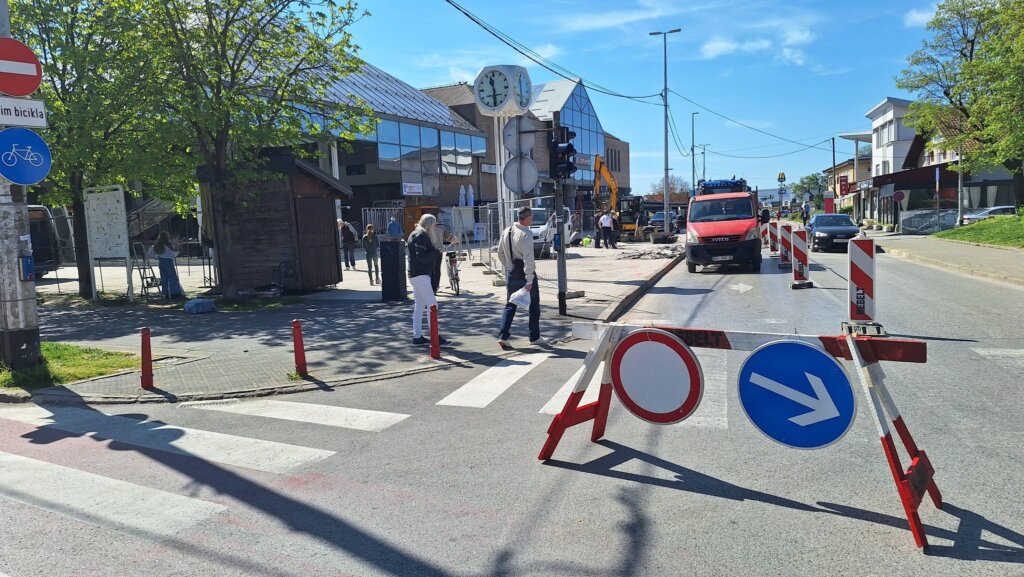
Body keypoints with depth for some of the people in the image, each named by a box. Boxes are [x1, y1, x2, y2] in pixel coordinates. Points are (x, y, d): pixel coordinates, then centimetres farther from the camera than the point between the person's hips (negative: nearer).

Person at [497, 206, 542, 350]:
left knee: (510, 305, 10)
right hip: (525, 272, -6)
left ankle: (503, 336, -2)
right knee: (534, 305, 10)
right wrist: (529, 280, -22)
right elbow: (528, 258, -22)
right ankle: (534, 337, 19)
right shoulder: (526, 234, -17)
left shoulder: (506, 231, 6)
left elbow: (500, 253, 13)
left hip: (512, 273, 6)